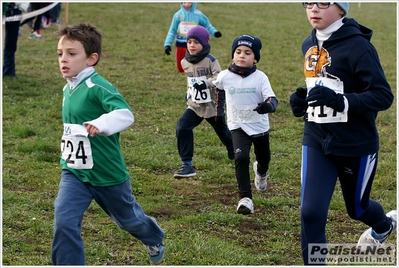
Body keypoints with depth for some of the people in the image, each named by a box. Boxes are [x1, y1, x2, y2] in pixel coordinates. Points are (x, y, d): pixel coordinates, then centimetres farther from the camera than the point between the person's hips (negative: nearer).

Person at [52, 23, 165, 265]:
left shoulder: (99, 87, -23)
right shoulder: (68, 89, 1)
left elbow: (125, 114, -39)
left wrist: (101, 124, -56)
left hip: (108, 173, -5)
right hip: (74, 172, 5)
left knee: (127, 218, 21)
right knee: (64, 222, -16)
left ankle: (155, 239, 54)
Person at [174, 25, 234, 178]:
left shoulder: (210, 60, -15)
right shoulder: (185, 62, 2)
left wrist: (205, 83, -37)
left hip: (212, 105, -4)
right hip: (194, 106, 4)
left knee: (222, 131, 16)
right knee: (182, 128, -18)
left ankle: (233, 152, 49)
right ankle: (187, 165, -15)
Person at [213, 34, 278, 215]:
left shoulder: (260, 77, -15)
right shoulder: (225, 76, -11)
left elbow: (272, 99, -24)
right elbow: (217, 88, 13)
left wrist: (268, 105, -46)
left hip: (260, 126, 1)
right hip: (238, 126, -1)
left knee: (264, 159, 20)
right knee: (241, 158, -23)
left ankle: (261, 172, 58)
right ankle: (245, 198, -18)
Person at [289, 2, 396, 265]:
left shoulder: (357, 46, -18)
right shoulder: (309, 45, 3)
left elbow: (384, 96, -20)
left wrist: (340, 101, -33)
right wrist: (302, 100, -1)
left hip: (356, 145, -4)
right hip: (317, 142, 5)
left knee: (357, 208, 19)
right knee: (311, 212, -8)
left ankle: (385, 225, 54)